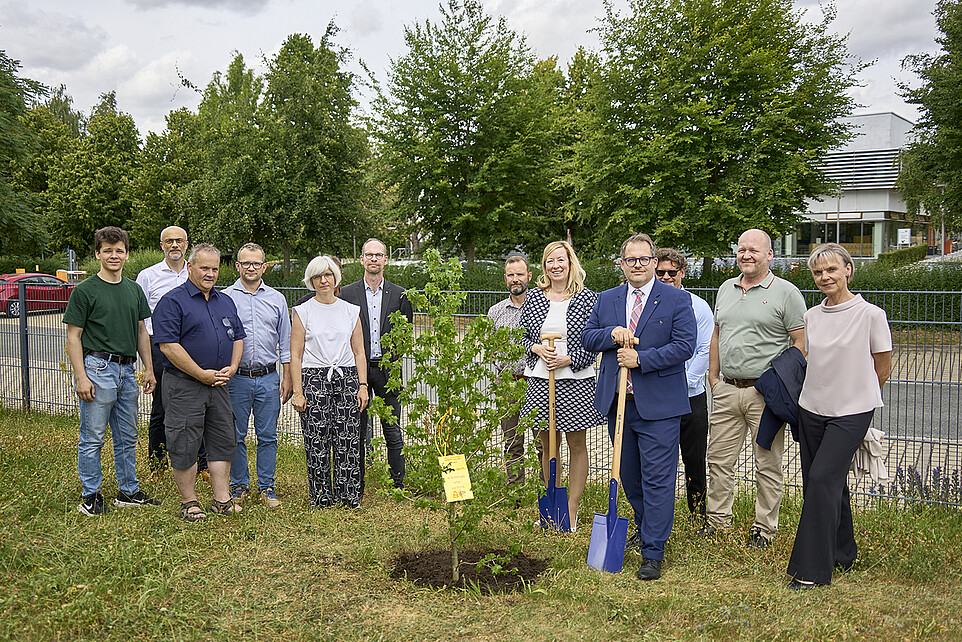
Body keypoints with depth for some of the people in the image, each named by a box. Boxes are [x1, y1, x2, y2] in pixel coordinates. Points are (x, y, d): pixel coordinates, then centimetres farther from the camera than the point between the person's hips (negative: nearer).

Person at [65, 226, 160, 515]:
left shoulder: (134, 290, 11)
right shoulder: (84, 290, -5)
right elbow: (74, 337, -7)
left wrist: (149, 369, 11)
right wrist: (81, 377, -14)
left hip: (127, 370, 6)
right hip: (98, 368, -6)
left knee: (127, 437, 13)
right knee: (92, 438, 1)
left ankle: (129, 491, 23)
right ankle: (90, 495, 12)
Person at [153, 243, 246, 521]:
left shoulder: (226, 301, 15)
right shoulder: (172, 301, -7)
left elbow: (237, 337, 19)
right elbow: (168, 345, -16)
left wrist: (232, 367, 1)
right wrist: (202, 374, -16)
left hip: (219, 384, 7)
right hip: (184, 384, -6)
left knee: (223, 441, 9)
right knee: (184, 445, 1)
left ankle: (222, 500, 18)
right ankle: (189, 503, 14)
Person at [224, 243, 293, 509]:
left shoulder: (277, 299, 9)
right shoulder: (224, 298, 2)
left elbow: (285, 343, 12)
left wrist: (287, 378, 8)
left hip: (268, 378, 2)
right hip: (236, 377, -1)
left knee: (268, 436, 5)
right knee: (236, 436, 5)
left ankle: (266, 487, 16)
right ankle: (239, 486, 19)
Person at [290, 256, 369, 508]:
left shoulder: (351, 311, 11)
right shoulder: (303, 311, 3)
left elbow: (359, 352, 11)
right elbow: (295, 356, 1)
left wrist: (363, 386, 2)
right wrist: (297, 391, -7)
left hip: (347, 379, 2)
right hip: (314, 380, -2)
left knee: (348, 440, -1)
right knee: (317, 442, -1)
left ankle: (349, 495, 10)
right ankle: (321, 495, 12)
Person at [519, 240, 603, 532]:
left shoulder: (587, 297, -1)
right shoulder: (533, 297, 7)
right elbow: (522, 336, 11)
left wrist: (568, 359, -14)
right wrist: (537, 348, -9)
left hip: (576, 381, -2)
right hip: (539, 381, 3)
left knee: (576, 445, 5)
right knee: (547, 445, 10)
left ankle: (572, 510, 16)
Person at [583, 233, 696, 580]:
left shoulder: (677, 300, -3)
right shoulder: (606, 300, 11)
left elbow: (684, 345, -11)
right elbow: (587, 337, 11)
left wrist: (641, 359, -17)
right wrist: (611, 333, -10)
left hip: (658, 405, -5)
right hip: (617, 402, 5)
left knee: (657, 479, -4)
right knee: (629, 476, 16)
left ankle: (653, 553, 2)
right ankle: (645, 528, 38)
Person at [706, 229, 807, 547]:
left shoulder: (786, 293, -4)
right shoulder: (726, 288, 13)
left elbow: (800, 342, -6)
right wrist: (713, 377, 13)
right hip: (726, 390, 5)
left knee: (768, 463, 4)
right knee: (719, 459, 10)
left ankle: (765, 527, 15)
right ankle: (718, 518, 24)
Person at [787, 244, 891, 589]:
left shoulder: (871, 314, -8)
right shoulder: (812, 316, 6)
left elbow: (882, 370, 1)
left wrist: (856, 395, 10)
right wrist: (821, 392, 15)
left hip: (851, 412, -5)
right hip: (811, 408, 5)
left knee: (823, 478, -13)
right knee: (821, 482, 11)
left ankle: (812, 569, -6)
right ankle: (842, 553, 30)